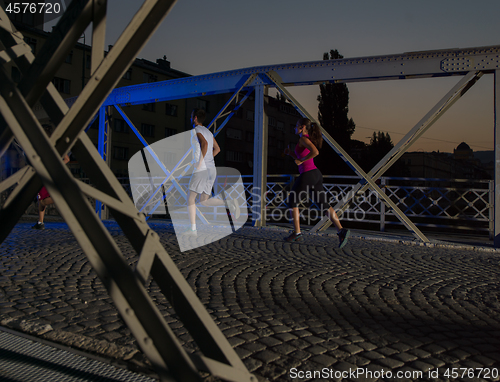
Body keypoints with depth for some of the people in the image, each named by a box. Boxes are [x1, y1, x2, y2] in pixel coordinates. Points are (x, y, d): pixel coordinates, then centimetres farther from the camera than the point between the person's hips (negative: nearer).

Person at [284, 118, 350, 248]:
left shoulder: (303, 138, -8)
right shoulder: (309, 140, 21)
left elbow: (315, 152, -26)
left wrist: (301, 160, -14)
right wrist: (291, 153, 18)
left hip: (308, 175, -9)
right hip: (316, 174, 9)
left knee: (292, 201, 8)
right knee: (323, 204, 5)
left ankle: (297, 232, 11)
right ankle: (341, 231, -9)